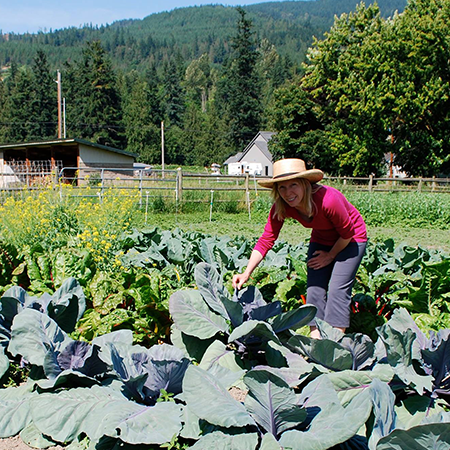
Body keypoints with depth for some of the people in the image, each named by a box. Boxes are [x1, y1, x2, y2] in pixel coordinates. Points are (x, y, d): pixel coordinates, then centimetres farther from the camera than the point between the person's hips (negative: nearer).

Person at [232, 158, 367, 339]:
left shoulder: (327, 199, -37)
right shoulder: (280, 207, -21)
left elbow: (348, 232, -22)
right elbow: (266, 240, -18)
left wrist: (330, 256, -9)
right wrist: (246, 273, -28)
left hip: (350, 239, -5)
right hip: (321, 239, 5)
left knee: (338, 289, -13)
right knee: (314, 288, -1)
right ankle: (315, 338, 8)